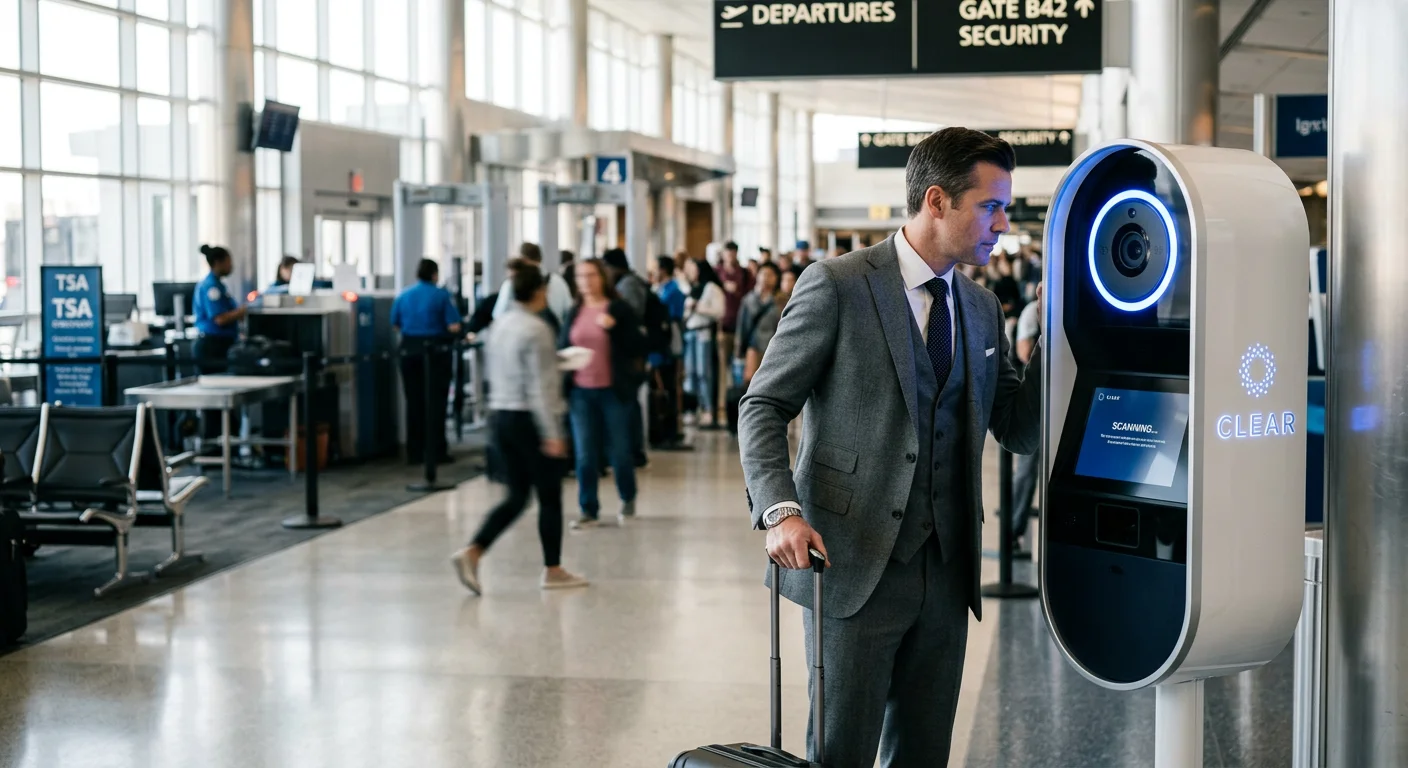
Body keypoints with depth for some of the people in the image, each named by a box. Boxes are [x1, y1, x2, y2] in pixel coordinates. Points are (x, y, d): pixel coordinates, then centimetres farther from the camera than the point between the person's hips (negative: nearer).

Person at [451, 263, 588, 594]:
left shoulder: (501, 324, 8)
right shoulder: (536, 329, -16)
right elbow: (540, 387, -20)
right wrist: (552, 434, -19)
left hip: (499, 415, 8)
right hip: (528, 418, -8)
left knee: (516, 495, 12)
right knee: (549, 496, 7)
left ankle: (472, 552, -4)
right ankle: (553, 570, 15)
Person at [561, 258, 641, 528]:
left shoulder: (619, 309, -3)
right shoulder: (574, 313, 9)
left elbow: (636, 347, -7)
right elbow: (562, 349, 13)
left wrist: (612, 327, -20)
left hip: (613, 391, -3)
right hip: (580, 392, 3)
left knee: (619, 450, 7)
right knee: (584, 454, 2)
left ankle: (628, 498, 30)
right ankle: (588, 510, 10)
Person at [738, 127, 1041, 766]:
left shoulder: (981, 307, 12)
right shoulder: (837, 286, -7)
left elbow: (1018, 430, 14)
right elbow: (764, 407, -6)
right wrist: (781, 511, -20)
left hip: (946, 570, 6)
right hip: (853, 566, -6)